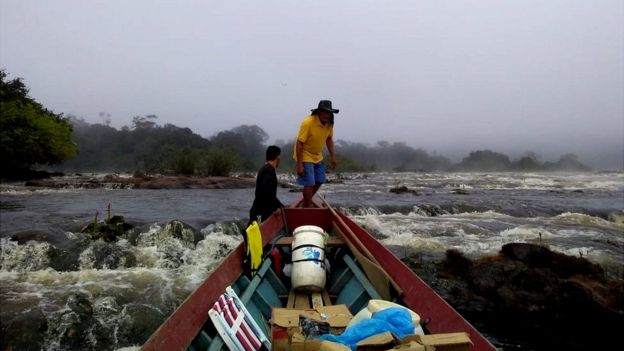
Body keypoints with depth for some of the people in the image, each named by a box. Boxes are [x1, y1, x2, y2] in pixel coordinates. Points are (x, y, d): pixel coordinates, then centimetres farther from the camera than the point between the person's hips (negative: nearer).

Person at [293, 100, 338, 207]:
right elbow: (299, 143, -25)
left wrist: (332, 156, 7)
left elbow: (329, 139, 11)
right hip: (305, 156, -8)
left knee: (320, 180, 12)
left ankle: (306, 201, 33)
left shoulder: (329, 123, -6)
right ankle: (307, 207, 7)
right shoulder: (308, 123, -27)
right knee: (309, 183, -9)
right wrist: (299, 165, -26)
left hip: (317, 156, 8)